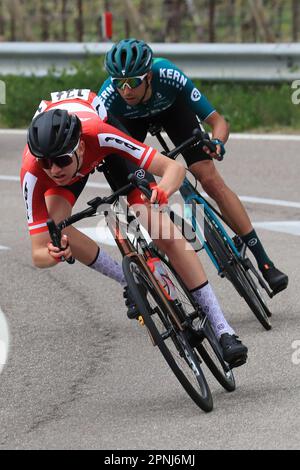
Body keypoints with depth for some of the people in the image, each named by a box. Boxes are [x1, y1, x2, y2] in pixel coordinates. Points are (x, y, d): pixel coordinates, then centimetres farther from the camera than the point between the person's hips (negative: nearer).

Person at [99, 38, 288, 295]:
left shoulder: (169, 76, -40)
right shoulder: (108, 98, -40)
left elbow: (218, 121, -34)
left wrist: (217, 143, -54)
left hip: (171, 107, -1)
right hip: (130, 119, 1)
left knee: (211, 180, -11)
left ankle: (264, 261, -5)